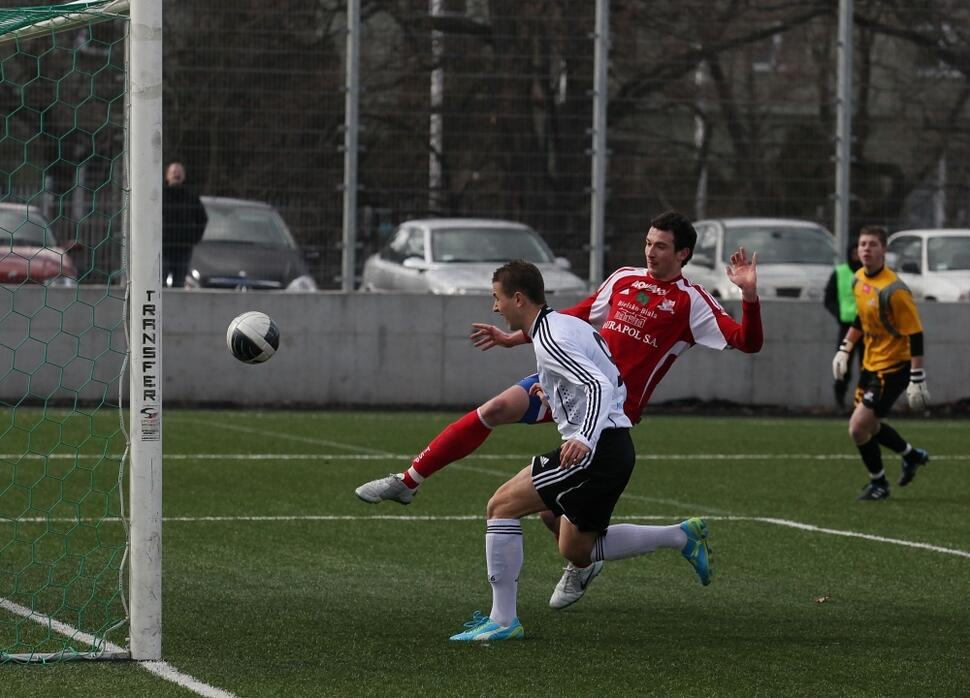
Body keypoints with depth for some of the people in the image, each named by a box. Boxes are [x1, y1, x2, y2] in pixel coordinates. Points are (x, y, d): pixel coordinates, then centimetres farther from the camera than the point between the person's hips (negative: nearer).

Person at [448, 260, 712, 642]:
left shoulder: (549, 341, -14)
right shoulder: (572, 325, 16)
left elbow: (599, 385, -26)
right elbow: (614, 385, 23)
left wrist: (585, 439, -39)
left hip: (596, 450, -10)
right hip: (616, 445, 10)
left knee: (501, 506, -9)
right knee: (575, 550, 19)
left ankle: (503, 620, -10)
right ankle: (682, 536, 17)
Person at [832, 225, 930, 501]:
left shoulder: (893, 290, -25)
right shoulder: (859, 279, 1)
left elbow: (915, 334, -23)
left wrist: (917, 379, -25)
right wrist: (844, 349, 17)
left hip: (893, 367, -8)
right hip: (871, 362, 8)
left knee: (858, 427, -10)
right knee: (868, 425, 18)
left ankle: (878, 483, 12)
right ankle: (911, 455, 41)